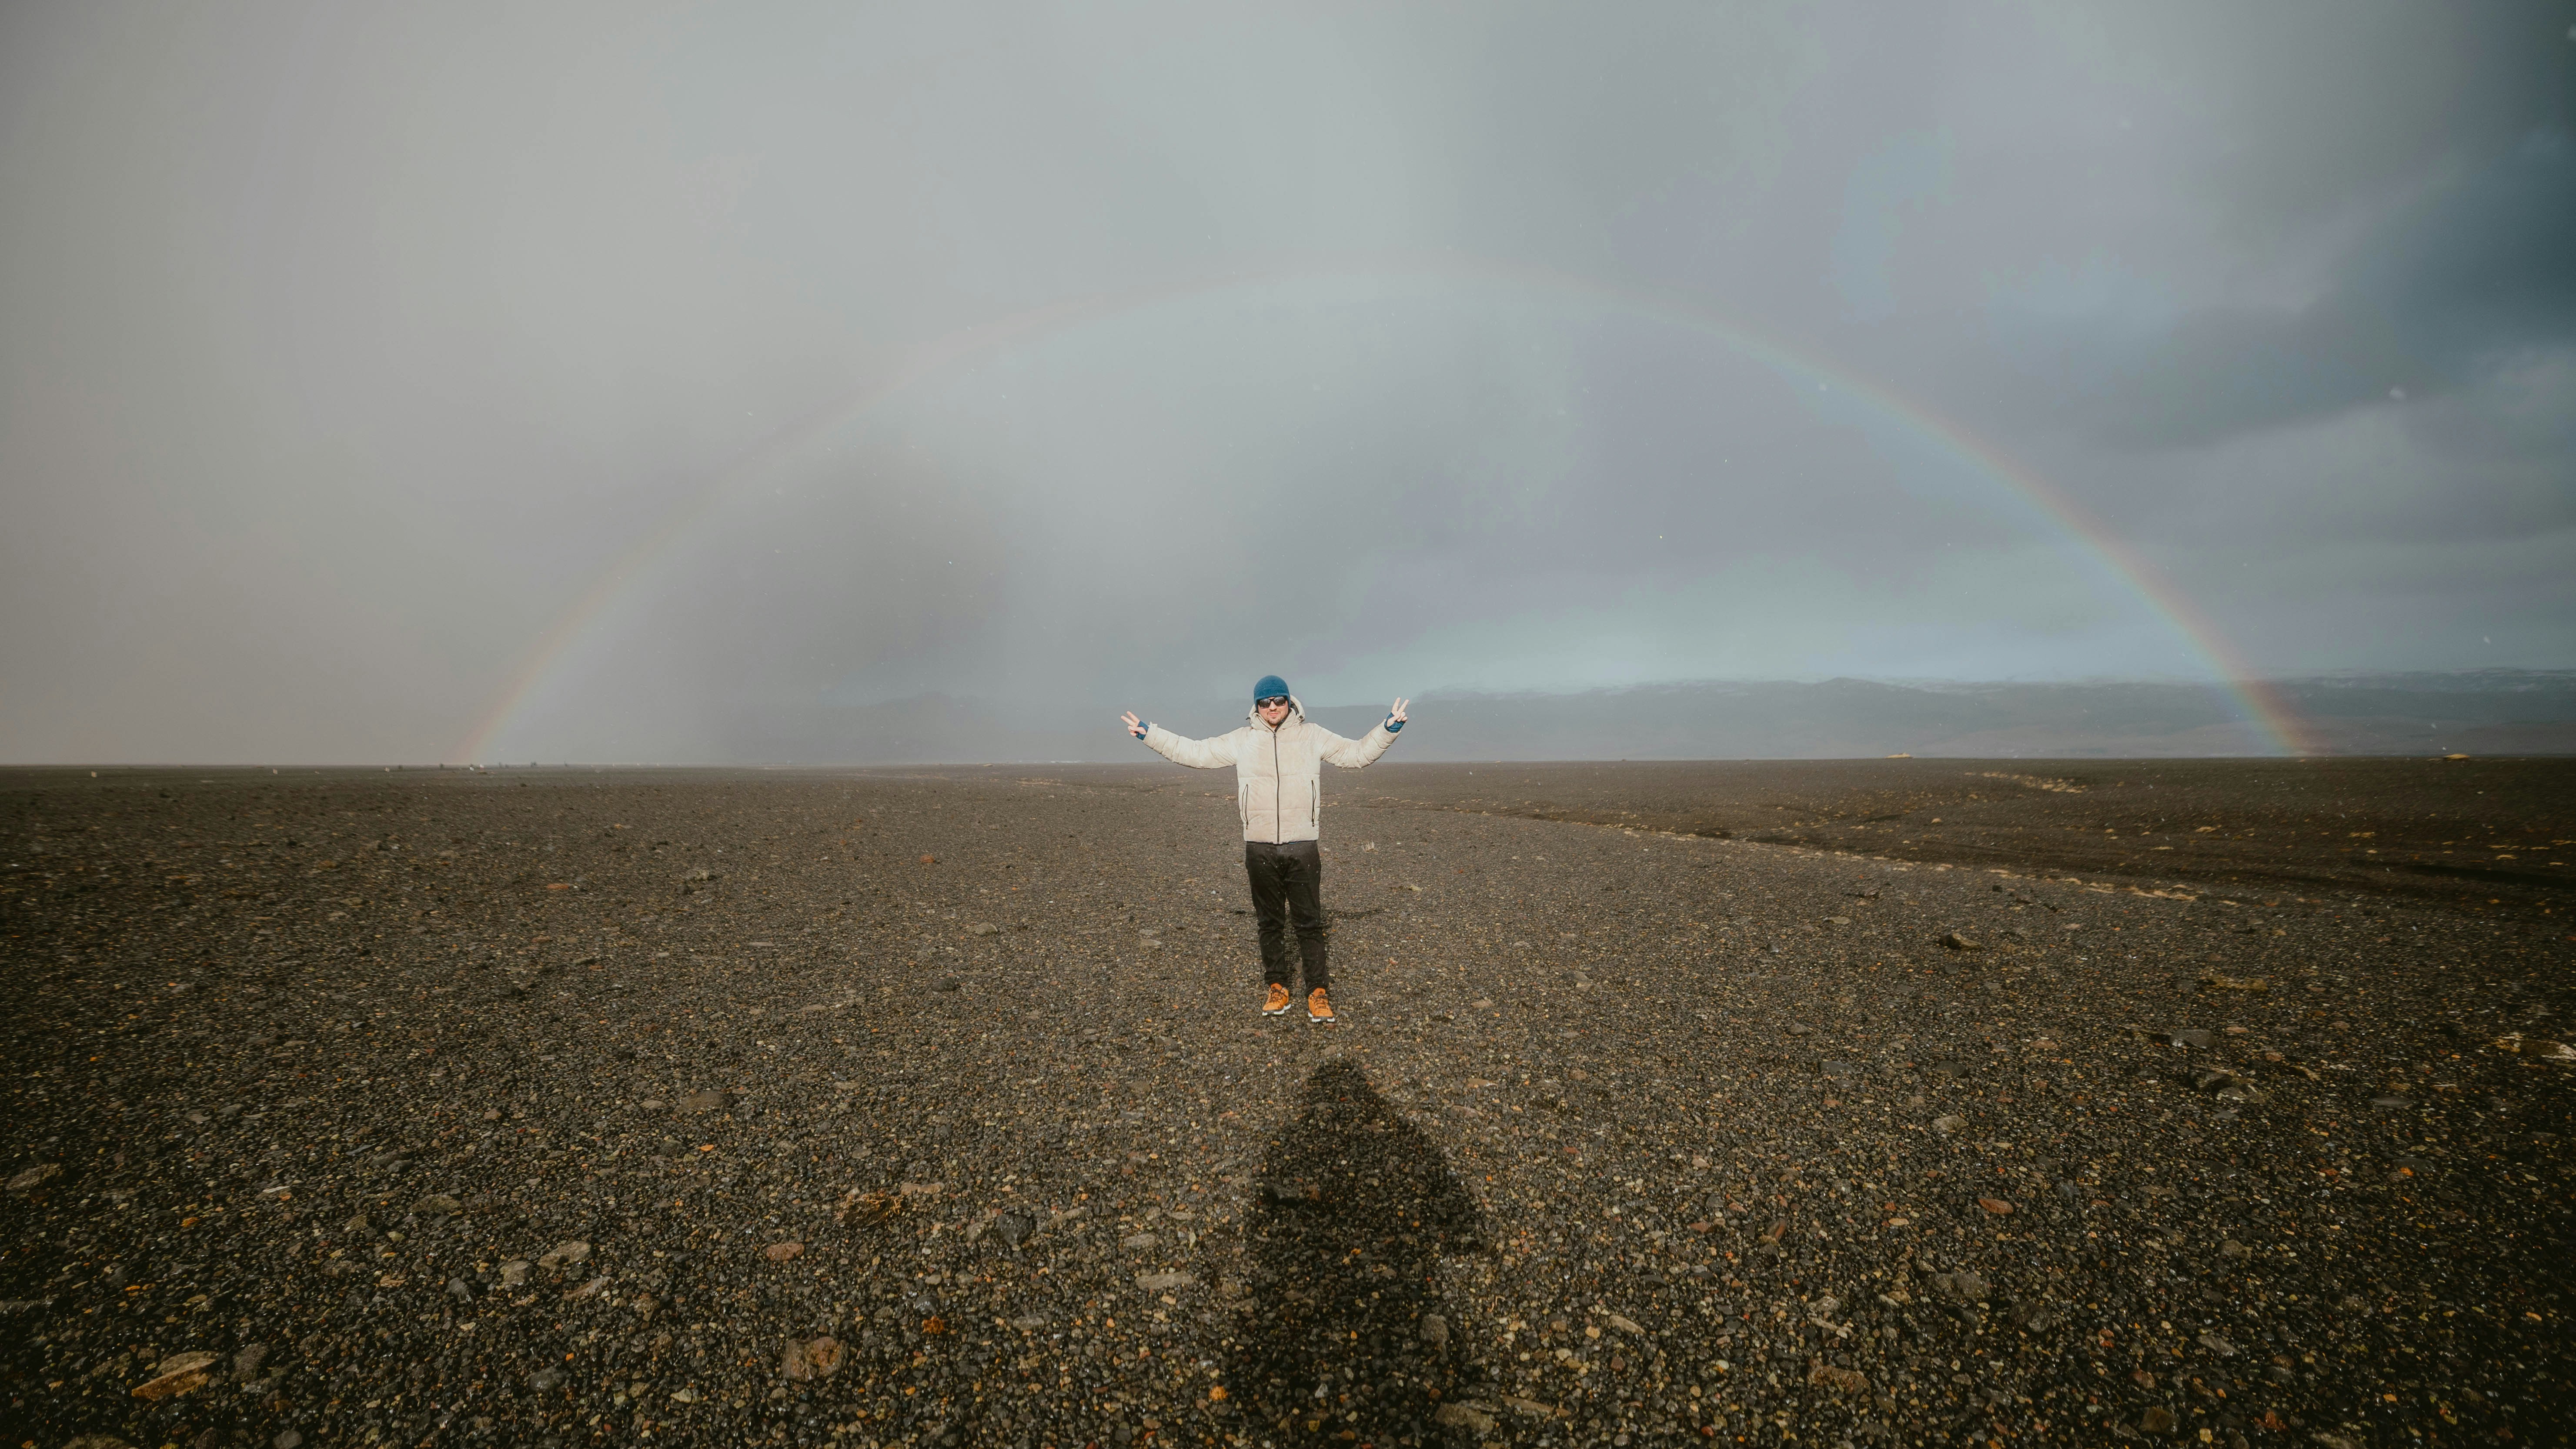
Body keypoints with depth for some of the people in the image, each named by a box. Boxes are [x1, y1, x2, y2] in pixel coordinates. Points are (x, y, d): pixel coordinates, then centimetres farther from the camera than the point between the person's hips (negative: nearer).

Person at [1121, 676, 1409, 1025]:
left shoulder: (1313, 737, 5)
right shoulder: (1241, 741, 6)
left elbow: (1358, 753, 8)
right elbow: (1192, 752, 9)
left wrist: (1388, 729, -5)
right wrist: (1149, 734, 5)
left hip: (1303, 848, -1)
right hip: (1260, 849, 1)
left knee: (1309, 924, 4)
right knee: (1270, 923, 12)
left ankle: (1318, 992, 14)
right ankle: (1278, 988, 26)